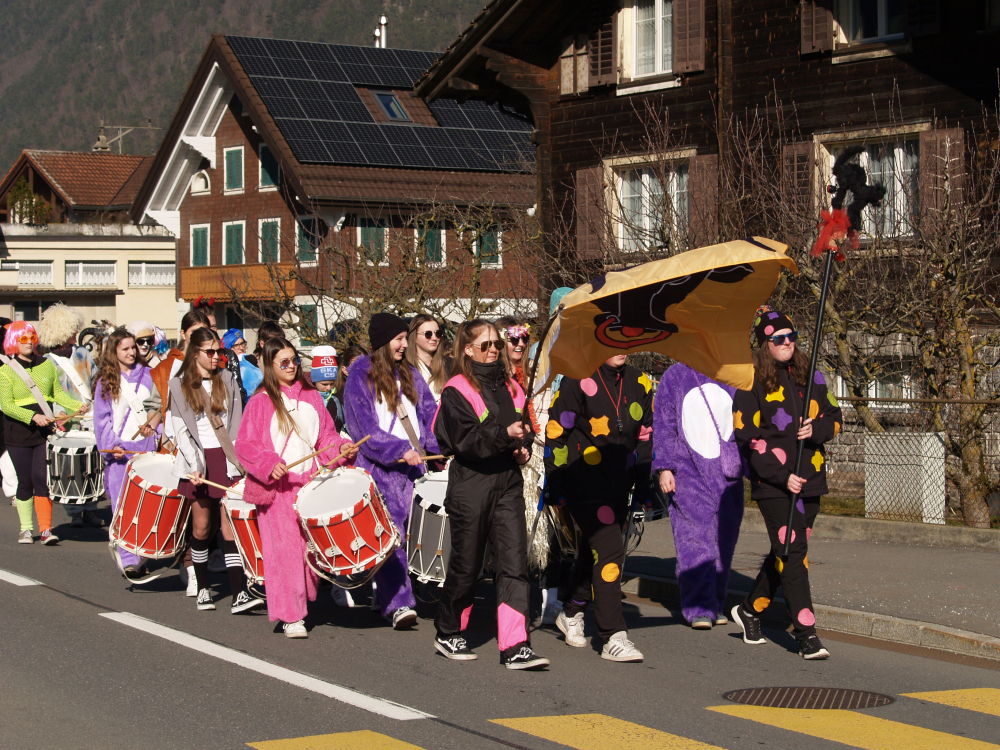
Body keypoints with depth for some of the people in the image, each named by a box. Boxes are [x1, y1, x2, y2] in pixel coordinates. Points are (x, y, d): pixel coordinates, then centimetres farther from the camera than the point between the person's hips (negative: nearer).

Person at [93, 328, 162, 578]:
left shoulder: (146, 376, 14)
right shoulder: (106, 381, 7)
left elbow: (159, 405, 16)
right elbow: (102, 419, 3)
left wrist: (152, 423, -4)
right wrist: (112, 445, -11)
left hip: (145, 445, 2)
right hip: (120, 449, -2)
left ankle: (143, 557, 5)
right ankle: (127, 560, -11)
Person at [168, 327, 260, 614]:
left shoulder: (227, 380, 11)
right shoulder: (179, 385, 5)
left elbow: (236, 425, 7)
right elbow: (181, 429, -1)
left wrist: (237, 459, -6)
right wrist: (193, 466, -13)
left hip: (226, 458, 1)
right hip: (199, 460, -1)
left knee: (230, 523, -7)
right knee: (201, 526, 3)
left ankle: (239, 594, -13)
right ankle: (202, 588, 18)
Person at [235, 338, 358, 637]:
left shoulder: (312, 398, 12)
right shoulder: (260, 402, -1)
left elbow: (326, 436, 17)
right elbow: (245, 446, -5)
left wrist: (341, 447, -3)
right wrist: (269, 464, -19)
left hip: (310, 483, 4)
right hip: (277, 488, -4)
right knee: (284, 549, -6)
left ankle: (304, 599, 22)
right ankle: (290, 616, 0)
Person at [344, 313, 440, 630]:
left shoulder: (408, 374, 18)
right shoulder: (361, 376, -1)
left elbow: (429, 413, 12)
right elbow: (365, 427, -9)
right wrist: (399, 450, -17)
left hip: (409, 464, 6)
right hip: (378, 465, -6)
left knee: (400, 529, 6)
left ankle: (385, 597, 17)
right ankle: (398, 603, -16)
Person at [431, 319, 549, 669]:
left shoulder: (510, 387, 15)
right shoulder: (456, 391, -4)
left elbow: (525, 428, 26)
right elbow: (465, 440, -14)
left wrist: (524, 447, 5)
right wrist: (505, 435, -25)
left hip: (508, 483, 5)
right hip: (471, 485, -5)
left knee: (514, 562, -7)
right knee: (466, 565, 5)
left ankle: (515, 647, -10)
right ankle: (448, 634, 26)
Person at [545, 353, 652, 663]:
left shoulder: (638, 383, 7)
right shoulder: (579, 381, -10)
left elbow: (645, 435, 16)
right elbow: (555, 431, -8)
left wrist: (643, 486, 15)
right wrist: (553, 484, -9)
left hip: (617, 485, 6)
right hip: (583, 483, -6)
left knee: (594, 550, 17)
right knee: (609, 550, -14)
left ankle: (571, 614, 38)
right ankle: (614, 638, -13)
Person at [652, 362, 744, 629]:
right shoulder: (675, 377, 6)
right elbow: (662, 425, 6)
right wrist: (664, 467, -3)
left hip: (728, 474, 3)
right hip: (688, 471, -3)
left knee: (724, 537, 4)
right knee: (694, 537, -13)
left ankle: (716, 606, 14)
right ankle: (699, 609, -13)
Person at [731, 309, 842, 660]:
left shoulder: (811, 377, 9)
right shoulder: (751, 383, -6)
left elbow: (834, 417, 15)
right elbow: (747, 436, -9)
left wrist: (816, 430, -9)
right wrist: (782, 475, -15)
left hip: (809, 479, 6)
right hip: (772, 483, -5)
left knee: (786, 553, 13)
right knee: (793, 552, -11)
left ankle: (750, 610, 33)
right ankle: (806, 634, -10)